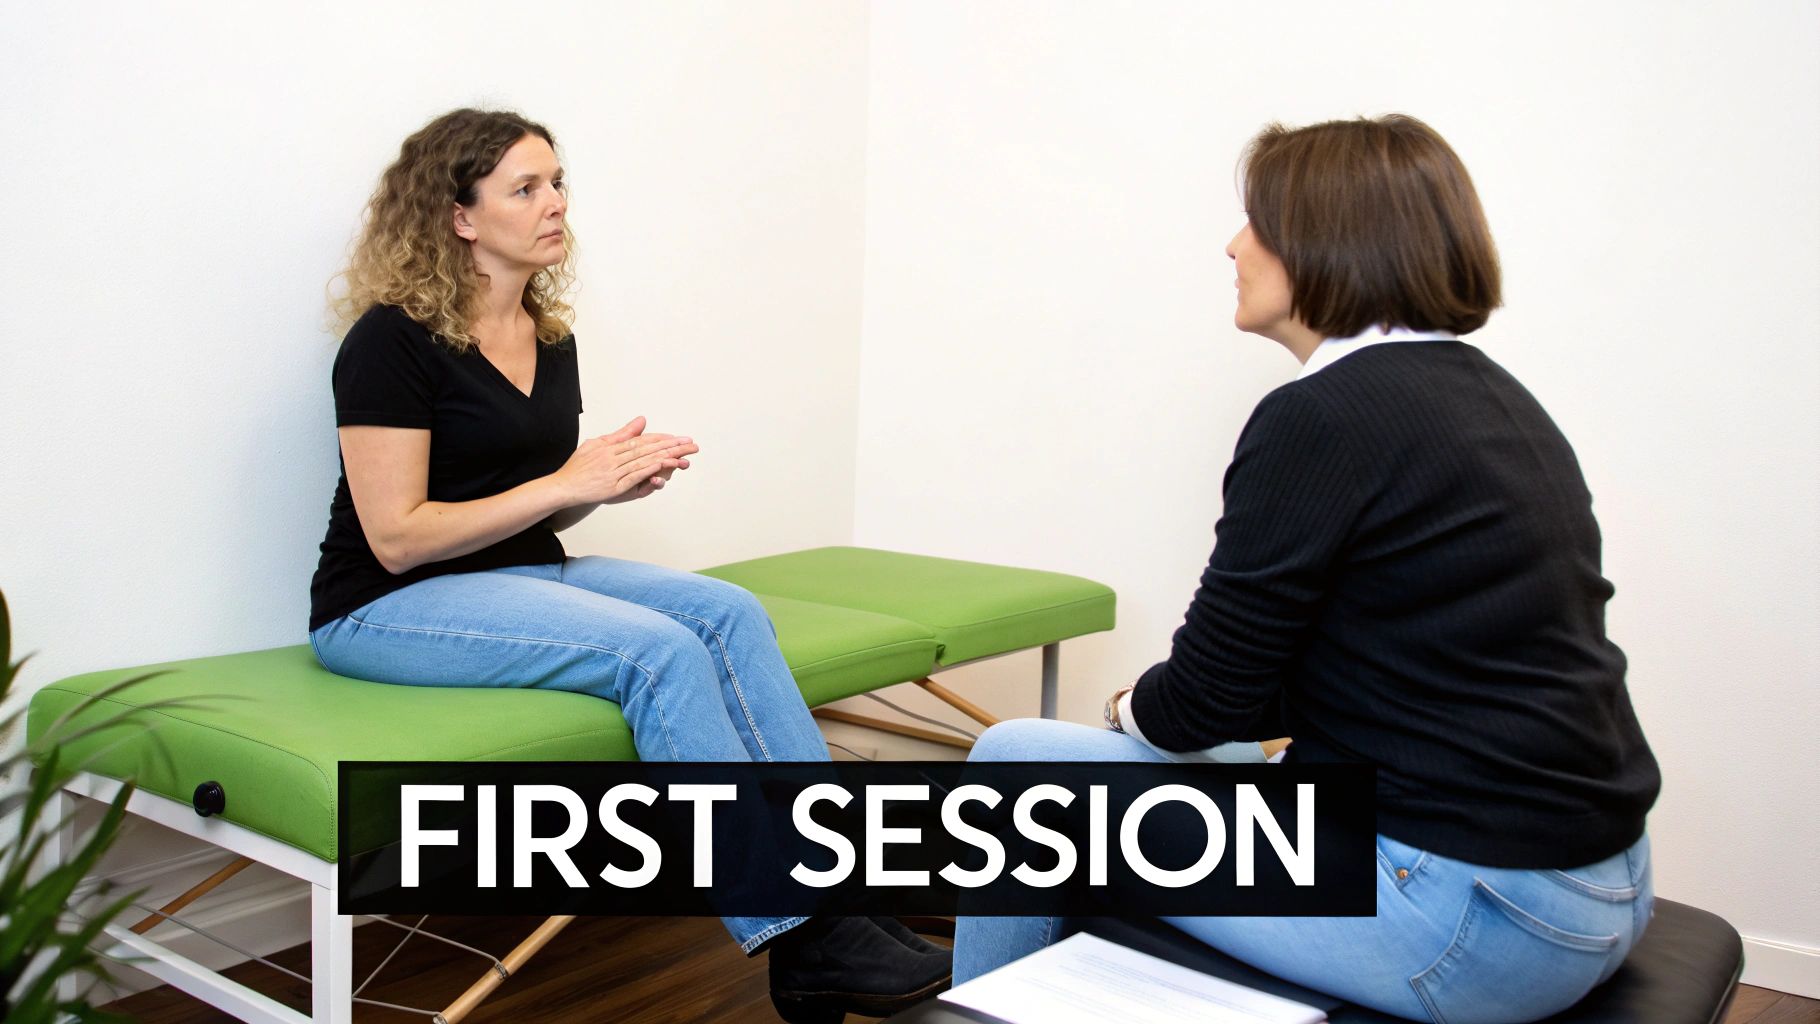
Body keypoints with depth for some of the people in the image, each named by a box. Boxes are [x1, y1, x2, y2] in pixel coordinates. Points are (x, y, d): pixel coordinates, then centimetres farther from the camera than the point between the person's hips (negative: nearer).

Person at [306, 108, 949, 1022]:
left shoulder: (550, 338, 10)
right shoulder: (393, 339, -12)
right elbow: (398, 539, -16)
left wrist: (615, 479, -4)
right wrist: (568, 483, -18)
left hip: (522, 575, 7)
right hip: (389, 607, -7)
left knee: (728, 613, -19)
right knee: (659, 649, -29)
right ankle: (797, 939, -24)